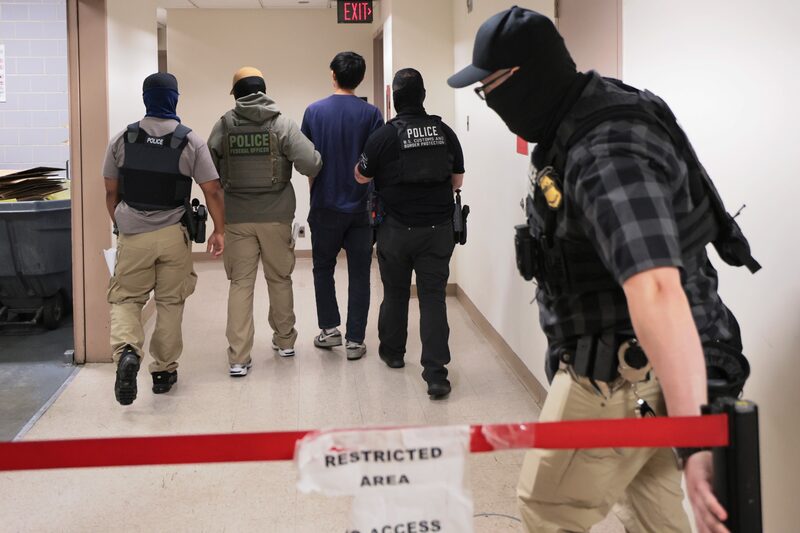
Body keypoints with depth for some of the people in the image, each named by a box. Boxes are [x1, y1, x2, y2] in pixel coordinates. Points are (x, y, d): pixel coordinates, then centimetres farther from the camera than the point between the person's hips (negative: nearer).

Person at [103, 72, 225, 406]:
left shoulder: (122, 139, 2)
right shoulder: (190, 142, -3)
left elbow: (111, 192, 8)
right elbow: (212, 191, -4)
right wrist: (219, 231, 6)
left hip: (132, 234, 0)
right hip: (174, 234, 0)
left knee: (126, 299, 9)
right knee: (170, 302, 12)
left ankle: (127, 351, -18)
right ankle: (163, 371, 19)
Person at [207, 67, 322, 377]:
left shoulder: (224, 126, -3)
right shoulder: (282, 124, -6)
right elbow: (311, 164, -15)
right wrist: (318, 159, 8)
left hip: (237, 218, 0)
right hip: (276, 217, 0)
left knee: (240, 284, 5)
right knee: (280, 278, 18)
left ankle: (238, 358, 0)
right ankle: (284, 340, 34)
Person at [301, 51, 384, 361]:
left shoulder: (314, 111, -2)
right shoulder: (371, 114, -6)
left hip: (325, 207, 1)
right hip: (361, 207, -1)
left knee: (323, 268, 18)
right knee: (359, 274, 6)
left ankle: (329, 329, 16)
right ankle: (355, 341, 7)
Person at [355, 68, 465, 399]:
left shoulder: (384, 135, -10)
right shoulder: (445, 132, -1)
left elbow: (361, 177, 3)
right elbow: (457, 180, 9)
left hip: (397, 230, -1)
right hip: (438, 228, 1)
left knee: (395, 293, 17)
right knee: (433, 297, 1)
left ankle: (392, 352, 36)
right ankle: (436, 374, -8)